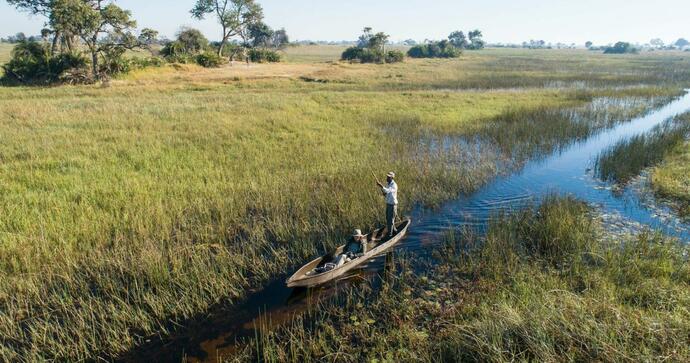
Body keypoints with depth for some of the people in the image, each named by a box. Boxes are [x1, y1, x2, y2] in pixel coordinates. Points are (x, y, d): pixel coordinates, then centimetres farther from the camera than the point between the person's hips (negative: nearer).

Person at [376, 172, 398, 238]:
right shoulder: (388, 184, 10)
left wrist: (381, 185, -42)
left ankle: (390, 234, 4)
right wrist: (383, 193, -5)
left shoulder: (394, 185, -18)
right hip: (388, 204, 9)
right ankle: (394, 231, 32)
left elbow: (388, 191, -36)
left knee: (390, 220, -4)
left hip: (393, 204, -9)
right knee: (388, 219, 16)